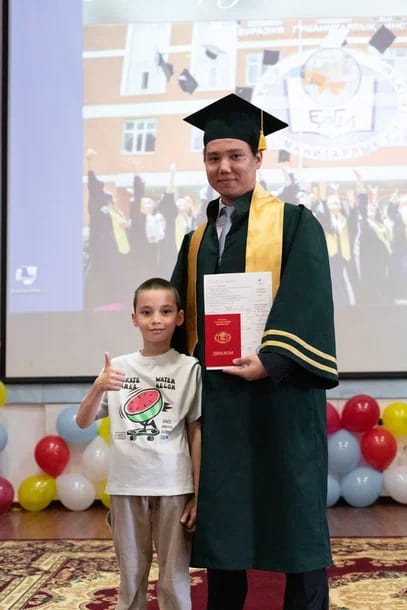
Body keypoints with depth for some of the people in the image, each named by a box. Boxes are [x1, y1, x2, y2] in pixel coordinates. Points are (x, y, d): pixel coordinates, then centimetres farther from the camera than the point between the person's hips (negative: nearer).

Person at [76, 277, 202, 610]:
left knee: (174, 579, 7)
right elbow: (83, 422, 3)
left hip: (173, 487, -2)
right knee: (131, 578, 15)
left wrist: (198, 494, -1)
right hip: (126, 486, 2)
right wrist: (98, 387, -16)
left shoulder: (189, 368, -4)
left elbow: (196, 433, 0)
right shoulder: (118, 367, 3)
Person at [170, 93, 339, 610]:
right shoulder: (197, 241, 17)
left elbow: (307, 301, -12)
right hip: (216, 394, 5)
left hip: (279, 390, -5)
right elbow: (183, 317, 17)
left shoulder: (294, 224, 1)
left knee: (294, 511, 2)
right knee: (221, 514, 9)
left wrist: (270, 360, -24)